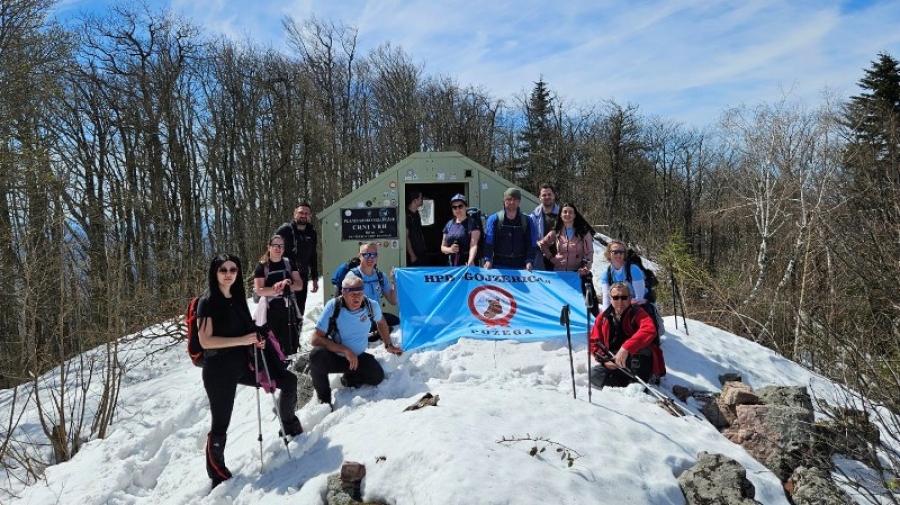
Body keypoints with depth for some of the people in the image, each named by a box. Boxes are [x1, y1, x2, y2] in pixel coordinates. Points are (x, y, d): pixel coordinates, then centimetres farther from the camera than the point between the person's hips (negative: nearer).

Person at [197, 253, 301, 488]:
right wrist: (243, 340, -23)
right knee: (221, 424, 1)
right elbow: (205, 341, -19)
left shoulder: (238, 299, 9)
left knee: (289, 381, 6)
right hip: (218, 371, -7)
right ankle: (217, 473, 23)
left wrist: (256, 340, 1)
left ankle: (289, 425, 30)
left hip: (242, 365, 7)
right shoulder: (207, 302, -12)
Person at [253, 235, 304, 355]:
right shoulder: (262, 266, -2)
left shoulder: (289, 263, 7)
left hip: (289, 309, 3)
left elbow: (299, 285, 1)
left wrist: (288, 284, -20)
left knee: (291, 347, 6)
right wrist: (276, 288, -24)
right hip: (271, 311, -2)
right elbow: (259, 290, -11)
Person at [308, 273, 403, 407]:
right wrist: (345, 350, -29)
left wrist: (389, 345, 15)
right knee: (317, 354, -34)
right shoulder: (333, 306, -23)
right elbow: (316, 339, -26)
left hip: (359, 356, 3)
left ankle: (349, 379, 14)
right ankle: (324, 400, -10)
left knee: (377, 377, -22)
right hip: (334, 356, -3)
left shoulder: (372, 305, -13)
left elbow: (381, 323, 13)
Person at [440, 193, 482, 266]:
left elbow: (473, 245, -15)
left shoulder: (472, 222, -3)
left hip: (466, 265, -4)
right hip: (452, 265, 4)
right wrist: (450, 249, -5)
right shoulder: (449, 224, 11)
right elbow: (442, 247, 17)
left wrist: (470, 261, -32)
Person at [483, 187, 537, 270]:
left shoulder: (527, 220, 8)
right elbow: (488, 242, -6)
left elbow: (531, 243, 4)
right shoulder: (494, 219, 3)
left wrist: (529, 261, -11)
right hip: (499, 265, -2)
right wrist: (488, 260, -19)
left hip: (520, 266, 2)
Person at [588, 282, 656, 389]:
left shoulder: (637, 313, -9)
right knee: (594, 374, -23)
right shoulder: (603, 318, 4)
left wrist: (626, 348, -41)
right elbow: (594, 342, 9)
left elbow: (650, 330, -30)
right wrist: (604, 360, -9)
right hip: (614, 366, 3)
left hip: (639, 365, -3)